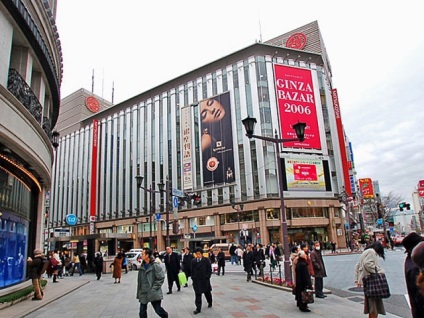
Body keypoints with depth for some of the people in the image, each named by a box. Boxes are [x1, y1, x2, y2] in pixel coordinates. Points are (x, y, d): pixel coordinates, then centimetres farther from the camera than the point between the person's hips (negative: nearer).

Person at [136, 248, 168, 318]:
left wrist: (154, 288, -16)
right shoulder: (142, 266, 6)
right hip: (143, 293, 6)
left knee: (158, 309, 6)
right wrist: (139, 291, 10)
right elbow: (140, 279, 13)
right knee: (142, 311, 7)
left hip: (153, 293, -6)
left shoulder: (155, 265, -15)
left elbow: (161, 278, -15)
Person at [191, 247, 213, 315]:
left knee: (207, 292, 17)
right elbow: (192, 270, 7)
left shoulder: (206, 260, -8)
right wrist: (193, 278, 2)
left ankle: (210, 303, 42)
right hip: (196, 280, 1)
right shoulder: (193, 261, 1)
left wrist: (207, 277, -10)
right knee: (197, 294, -1)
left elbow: (209, 270, -5)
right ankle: (198, 308, 5)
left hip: (205, 280, -1)